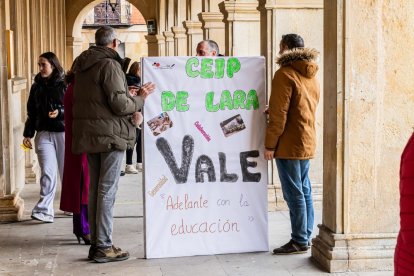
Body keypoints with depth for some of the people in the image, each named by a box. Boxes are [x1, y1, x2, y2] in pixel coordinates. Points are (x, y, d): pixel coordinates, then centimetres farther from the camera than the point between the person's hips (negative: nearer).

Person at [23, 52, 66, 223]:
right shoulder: (37, 86, 10)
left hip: (64, 132, -2)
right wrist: (27, 134, 9)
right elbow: (31, 112, 14)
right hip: (44, 133, 2)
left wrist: (60, 112, -21)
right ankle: (44, 210, -8)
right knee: (47, 172, -7)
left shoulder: (65, 84, -2)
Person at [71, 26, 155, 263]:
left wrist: (128, 95, 18)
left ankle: (96, 243, 18)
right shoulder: (110, 65, -13)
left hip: (88, 134, 9)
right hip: (110, 134, -8)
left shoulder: (83, 66, 14)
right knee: (107, 190, -5)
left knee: (95, 189, 13)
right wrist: (140, 98, 0)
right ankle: (104, 247, -2)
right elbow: (119, 105, -17)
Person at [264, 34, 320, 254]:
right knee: (304, 190, 13)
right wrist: (271, 110, 24)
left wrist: (270, 144, -12)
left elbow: (278, 114, -16)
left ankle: (299, 241, -1)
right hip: (308, 142, 9)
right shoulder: (311, 76, 14)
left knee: (294, 193, -4)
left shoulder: (285, 74, -13)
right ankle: (305, 236, 19)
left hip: (289, 144, -9)